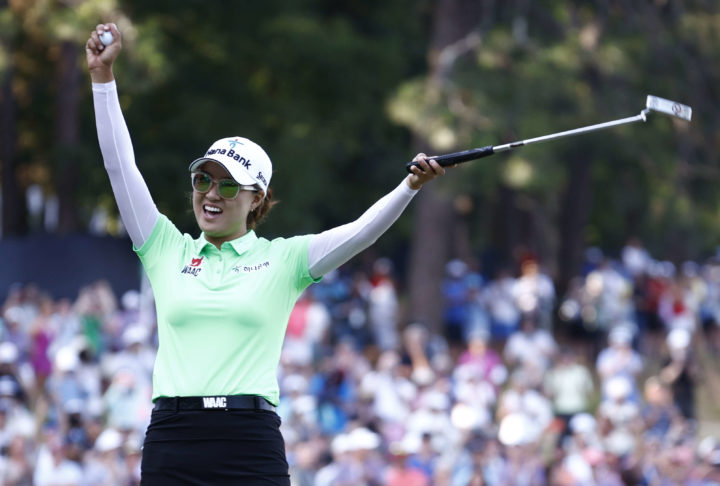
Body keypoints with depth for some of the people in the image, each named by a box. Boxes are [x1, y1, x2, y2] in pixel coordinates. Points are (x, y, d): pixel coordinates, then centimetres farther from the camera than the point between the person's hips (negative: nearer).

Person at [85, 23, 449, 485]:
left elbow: (362, 231, -3)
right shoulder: (169, 252, 13)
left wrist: (411, 185, -18)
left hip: (251, 446, -2)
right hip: (171, 446, 2)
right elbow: (121, 166, 10)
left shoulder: (282, 259, 8)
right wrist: (103, 76, 5)